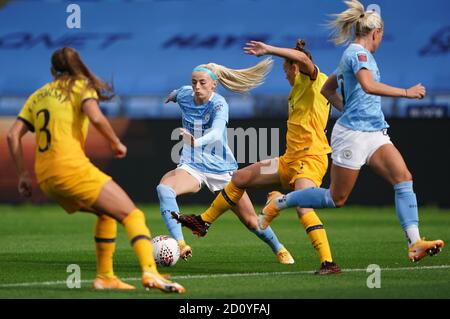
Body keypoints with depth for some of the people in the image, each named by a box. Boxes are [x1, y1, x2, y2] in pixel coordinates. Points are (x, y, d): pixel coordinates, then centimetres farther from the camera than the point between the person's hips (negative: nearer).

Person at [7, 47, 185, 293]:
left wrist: (22, 175, 15)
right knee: (132, 215, -7)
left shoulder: (38, 96, 21)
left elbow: (13, 135, 11)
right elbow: (96, 117, -15)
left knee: (107, 213, 26)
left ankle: (105, 277, 20)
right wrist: (116, 143, 0)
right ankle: (149, 272, -30)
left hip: (45, 179, 7)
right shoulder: (81, 86, 5)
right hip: (72, 169, -7)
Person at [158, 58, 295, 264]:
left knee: (251, 221, 4)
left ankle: (278, 249, 35)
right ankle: (180, 244, -36)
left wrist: (196, 141, -59)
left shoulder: (218, 104, -20)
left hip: (222, 169, -3)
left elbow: (216, 133, -40)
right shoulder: (184, 95, -5)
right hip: (191, 167, 3)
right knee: (164, 188, -33)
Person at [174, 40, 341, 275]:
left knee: (302, 207, -30)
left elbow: (302, 58, -27)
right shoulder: (298, 90, 22)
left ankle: (328, 262, -32)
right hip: (290, 159, 10)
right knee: (240, 178, 13)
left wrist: (268, 50, -24)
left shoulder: (314, 81, -5)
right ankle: (204, 222, 26)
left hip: (311, 158, -10)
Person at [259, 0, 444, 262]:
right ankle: (279, 203, 22)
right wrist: (406, 92, -27)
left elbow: (327, 89, 28)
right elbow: (369, 86, -31)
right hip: (353, 134, -9)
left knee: (404, 178, -12)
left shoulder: (355, 54, 18)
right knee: (336, 198, 2)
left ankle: (415, 244, -22)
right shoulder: (358, 53, -12)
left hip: (374, 133, 9)